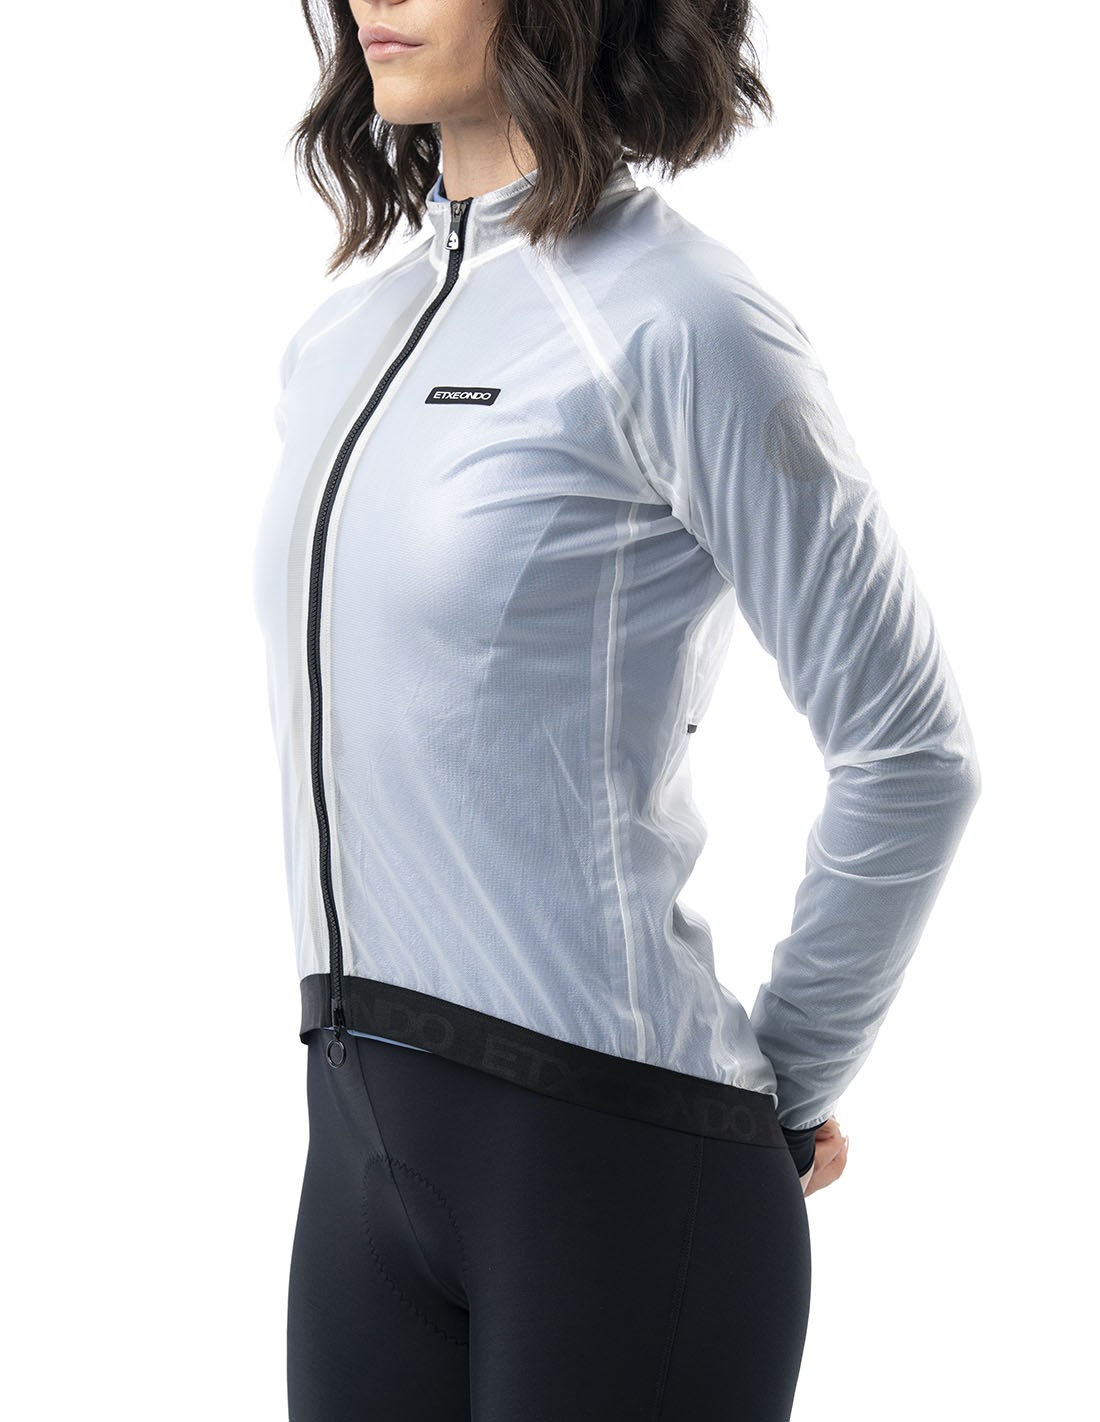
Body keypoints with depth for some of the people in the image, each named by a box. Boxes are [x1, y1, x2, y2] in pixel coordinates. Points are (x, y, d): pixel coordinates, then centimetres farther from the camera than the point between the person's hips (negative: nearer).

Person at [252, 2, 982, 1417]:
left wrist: (792, 1085, -2)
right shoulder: (337, 340, 11)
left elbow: (908, 749, -9)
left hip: (610, 1146, -7)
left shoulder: (673, 316, -11)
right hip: (361, 1137, 7)